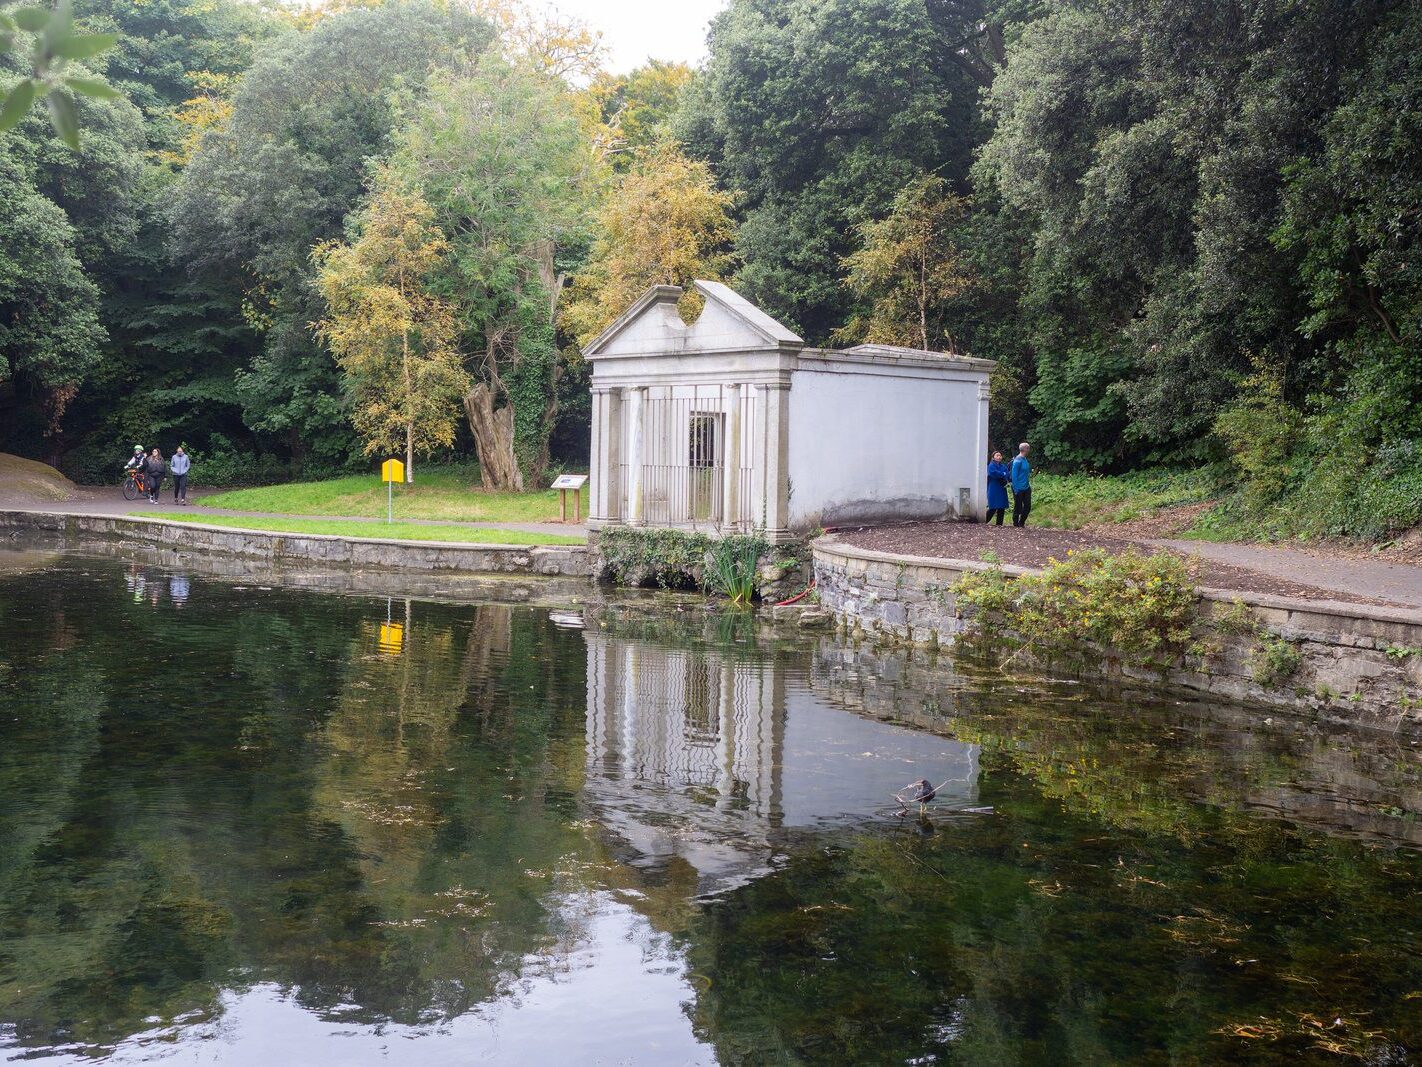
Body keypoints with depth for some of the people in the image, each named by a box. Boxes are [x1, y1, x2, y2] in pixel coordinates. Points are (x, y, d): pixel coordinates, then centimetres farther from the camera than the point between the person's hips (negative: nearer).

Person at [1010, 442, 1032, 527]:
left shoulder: (1025, 459, 11)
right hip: (1019, 489, -8)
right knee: (1018, 507, 1)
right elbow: (1014, 475, -17)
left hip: (1026, 488, 8)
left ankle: (1021, 523, 20)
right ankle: (1016, 524, 12)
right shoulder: (1018, 460, -15)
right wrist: (1016, 489, -20)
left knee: (1027, 506, 8)